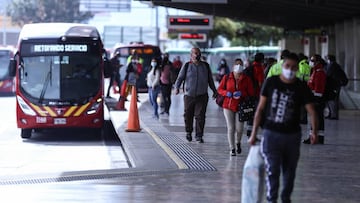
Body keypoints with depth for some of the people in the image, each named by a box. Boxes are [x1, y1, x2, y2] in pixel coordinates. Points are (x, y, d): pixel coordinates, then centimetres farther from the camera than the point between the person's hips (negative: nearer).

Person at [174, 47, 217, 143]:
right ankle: (188, 132, 29)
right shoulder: (187, 66, 2)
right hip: (189, 95, -1)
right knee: (188, 115, 7)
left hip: (202, 96, 1)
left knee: (200, 116, -7)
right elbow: (180, 78, -1)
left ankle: (199, 136, -2)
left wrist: (214, 91, 21)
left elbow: (210, 80, 18)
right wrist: (177, 87, -18)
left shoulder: (205, 66, 9)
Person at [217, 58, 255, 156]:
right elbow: (219, 89, 8)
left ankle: (238, 143, 32)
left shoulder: (247, 79, 1)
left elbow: (251, 93, 2)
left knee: (239, 129, 0)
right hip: (228, 106, 0)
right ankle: (232, 149, 6)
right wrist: (227, 93, -12)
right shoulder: (226, 78, 3)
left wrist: (242, 93, -16)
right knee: (231, 128, -3)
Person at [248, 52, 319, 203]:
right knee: (272, 170, -8)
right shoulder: (271, 83, -3)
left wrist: (314, 131, -16)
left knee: (289, 171, 14)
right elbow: (260, 108, 1)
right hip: (271, 134, -1)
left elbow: (311, 110, -6)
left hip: (292, 135, 2)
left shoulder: (301, 87, -4)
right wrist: (254, 133, 1)